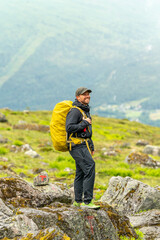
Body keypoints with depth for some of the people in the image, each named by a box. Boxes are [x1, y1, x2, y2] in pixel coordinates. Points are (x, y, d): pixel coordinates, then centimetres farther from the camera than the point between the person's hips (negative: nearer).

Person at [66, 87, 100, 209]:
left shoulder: (85, 110, 20)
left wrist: (91, 147, 24)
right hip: (78, 146, -10)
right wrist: (85, 123, -16)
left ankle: (78, 201, 16)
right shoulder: (75, 111, -12)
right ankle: (87, 201, -20)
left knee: (80, 173, 11)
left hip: (84, 145, 10)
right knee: (90, 168, -19)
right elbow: (69, 128, -22)